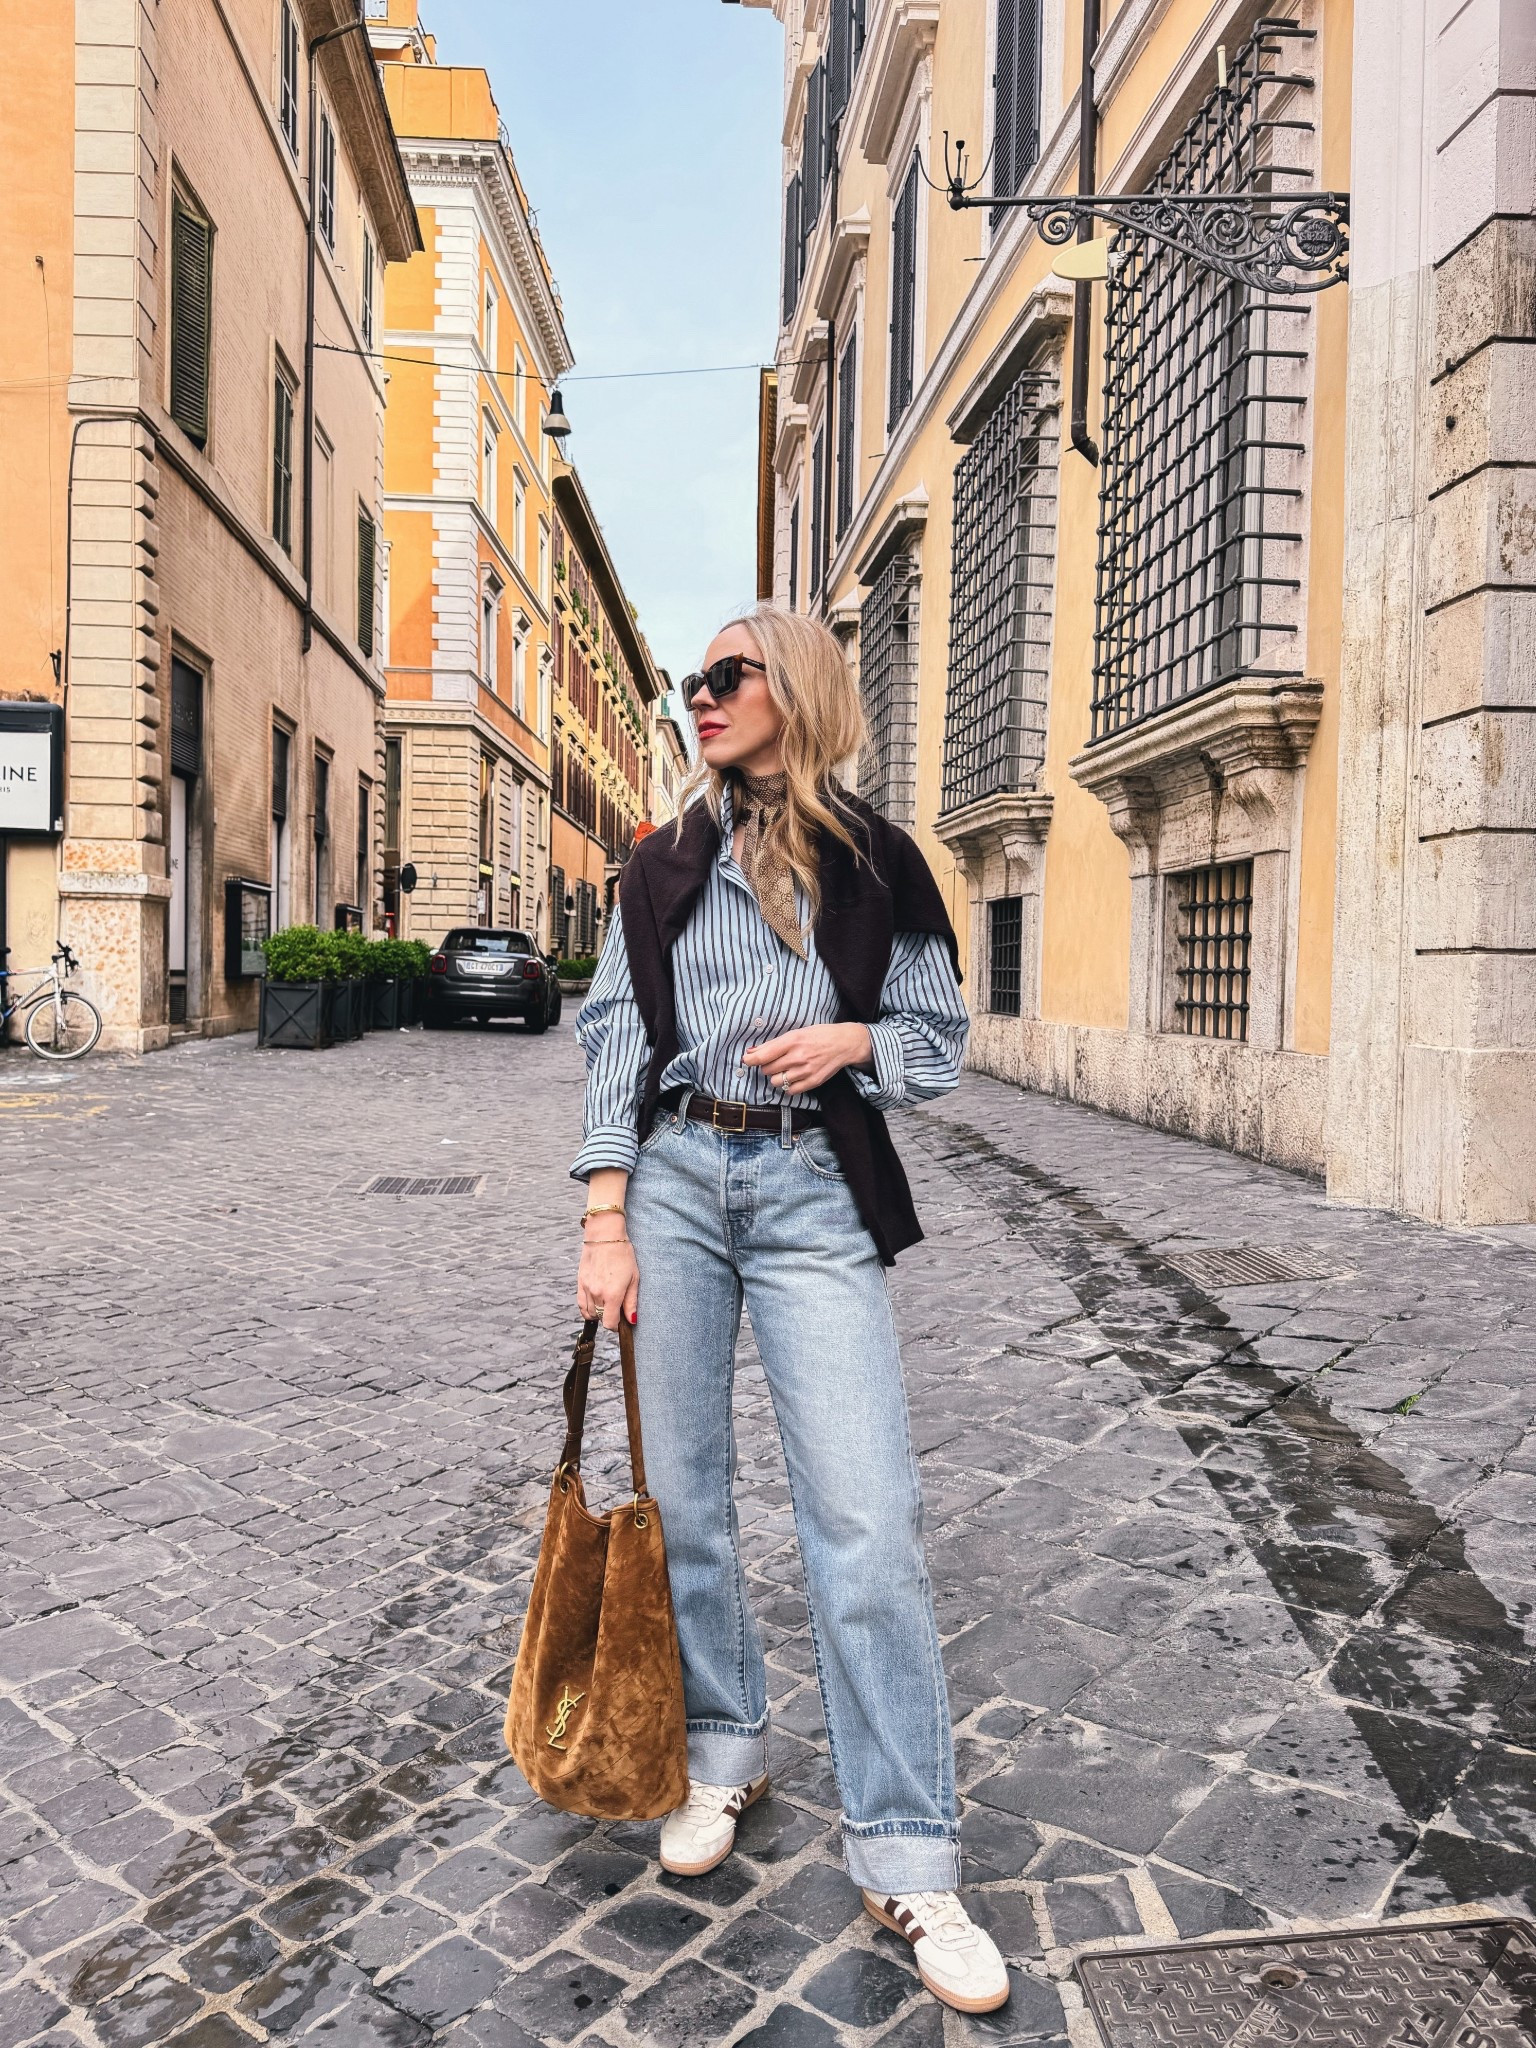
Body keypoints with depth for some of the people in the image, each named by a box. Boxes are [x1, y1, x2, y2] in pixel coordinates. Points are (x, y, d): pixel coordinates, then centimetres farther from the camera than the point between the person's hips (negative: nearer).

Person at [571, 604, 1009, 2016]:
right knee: (682, 1489, 9)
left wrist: (850, 1039, -10)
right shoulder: (664, 867, 11)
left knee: (867, 1515, -8)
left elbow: (941, 1032, 11)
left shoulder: (875, 863, 7)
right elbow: (616, 1041, 6)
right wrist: (607, 1222, -3)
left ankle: (906, 1856, 5)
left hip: (815, 1193, -2)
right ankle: (722, 1752, 31)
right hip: (675, 1177, 3)